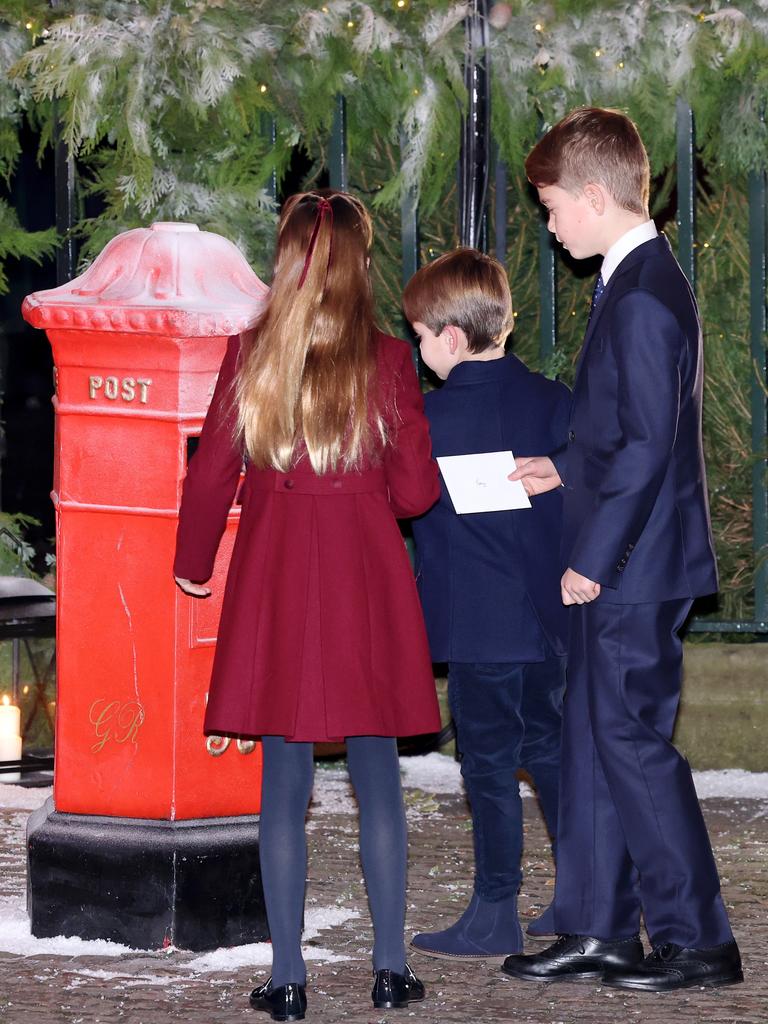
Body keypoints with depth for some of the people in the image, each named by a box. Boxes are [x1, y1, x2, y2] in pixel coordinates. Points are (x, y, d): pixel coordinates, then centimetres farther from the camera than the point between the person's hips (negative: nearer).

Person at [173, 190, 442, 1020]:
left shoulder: (249, 353, -3)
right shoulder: (386, 360, -5)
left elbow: (210, 473, 0)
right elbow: (415, 491, -4)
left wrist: (192, 564, 15)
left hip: (275, 580, 1)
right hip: (367, 580, 0)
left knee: (284, 784, 5)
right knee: (378, 781, 8)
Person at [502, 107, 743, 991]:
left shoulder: (642, 297, -19)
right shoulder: (640, 282, 13)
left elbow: (649, 443, -23)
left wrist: (594, 558, -19)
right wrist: (565, 470, 15)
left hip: (630, 570, -10)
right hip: (616, 568, 10)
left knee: (634, 743, -4)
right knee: (593, 738, 13)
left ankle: (698, 941, 3)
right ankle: (598, 929, 19)